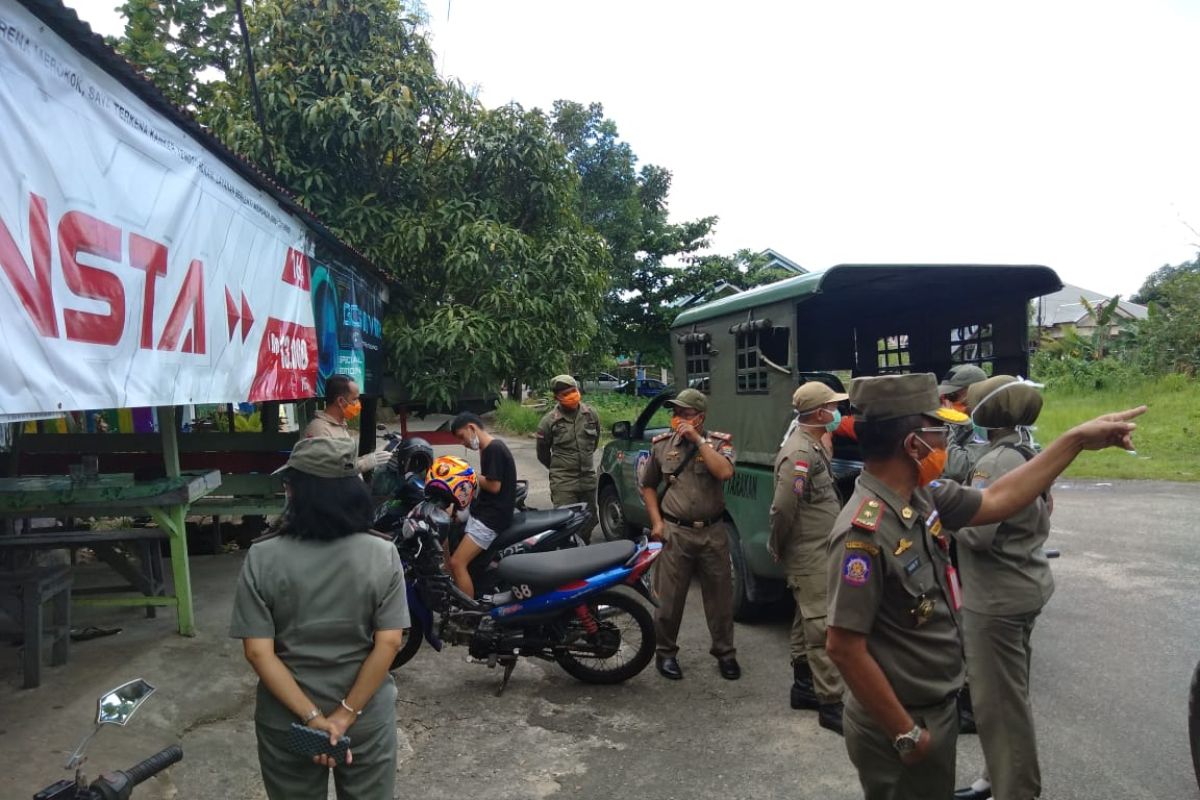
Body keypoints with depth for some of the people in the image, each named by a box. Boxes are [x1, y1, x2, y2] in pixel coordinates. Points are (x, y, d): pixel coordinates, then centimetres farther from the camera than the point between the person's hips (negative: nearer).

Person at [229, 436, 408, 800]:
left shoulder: (262, 558, -14)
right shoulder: (382, 554, -14)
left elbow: (259, 652, -16)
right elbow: (389, 643, -16)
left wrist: (312, 718, -14)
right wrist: (347, 715, -12)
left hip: (286, 720, 0)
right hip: (367, 718, 0)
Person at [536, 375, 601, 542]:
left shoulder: (591, 414, 2)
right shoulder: (549, 421, -9)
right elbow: (542, 454, 5)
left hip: (588, 479, 4)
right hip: (563, 482, -4)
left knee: (589, 521, 15)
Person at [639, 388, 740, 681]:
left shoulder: (719, 442, -1)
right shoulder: (661, 444, 3)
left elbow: (725, 473, -21)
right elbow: (648, 485, 11)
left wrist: (698, 440, -19)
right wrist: (656, 522, 1)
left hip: (713, 532, 0)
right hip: (675, 532, 0)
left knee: (720, 596, 11)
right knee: (670, 598, 5)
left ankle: (725, 652, 28)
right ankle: (666, 653, 24)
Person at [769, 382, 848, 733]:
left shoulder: (815, 446, 13)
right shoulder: (799, 454, -21)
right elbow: (782, 508, -22)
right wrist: (778, 547, -9)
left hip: (819, 552, 10)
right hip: (811, 556, -10)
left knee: (807, 622, 17)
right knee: (823, 628, -6)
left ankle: (803, 687, 29)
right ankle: (831, 703, 1)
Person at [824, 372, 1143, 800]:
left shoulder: (923, 496, -4)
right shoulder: (864, 532, -32)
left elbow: (995, 501, 9)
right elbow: (843, 647, -30)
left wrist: (1076, 439, 9)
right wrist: (907, 734, -21)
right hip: (899, 728, -8)